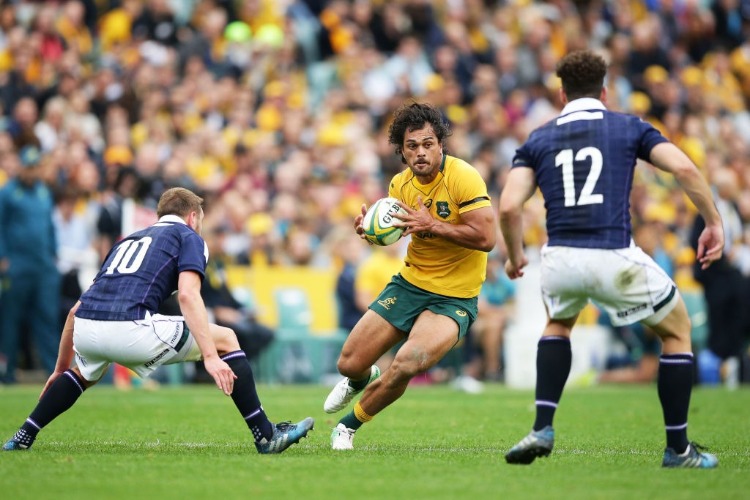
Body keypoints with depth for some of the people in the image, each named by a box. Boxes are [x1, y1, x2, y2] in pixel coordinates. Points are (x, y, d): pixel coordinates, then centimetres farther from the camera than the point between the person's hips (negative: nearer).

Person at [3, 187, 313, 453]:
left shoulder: (128, 241, 33)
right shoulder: (188, 237, 16)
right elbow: (187, 296, -6)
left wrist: (61, 370, 44)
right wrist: (211, 358, -12)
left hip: (85, 330, 6)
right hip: (128, 328, -6)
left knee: (86, 373, 42)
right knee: (225, 339, 11)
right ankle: (266, 436, 6)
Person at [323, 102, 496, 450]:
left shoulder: (463, 176, -19)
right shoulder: (401, 184, -1)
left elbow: (486, 238, -24)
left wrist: (433, 225, -28)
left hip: (454, 298, -6)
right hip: (409, 284, 6)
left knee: (407, 365, -29)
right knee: (349, 365, 6)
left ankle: (349, 425, -3)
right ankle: (362, 381, 48)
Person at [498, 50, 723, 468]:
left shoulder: (538, 140, 15)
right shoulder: (629, 127, 11)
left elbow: (509, 207, 3)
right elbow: (685, 169, -4)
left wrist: (515, 257, 19)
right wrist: (714, 223, 5)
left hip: (560, 259, 3)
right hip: (615, 259, -3)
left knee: (558, 324, 36)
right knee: (677, 330, 21)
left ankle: (542, 429, 21)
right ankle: (678, 449, 20)